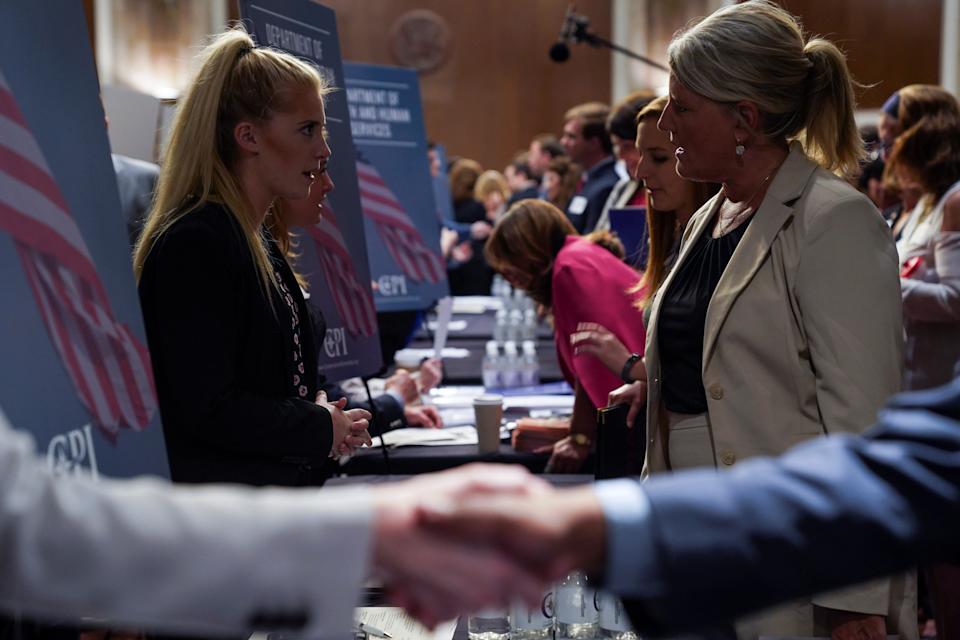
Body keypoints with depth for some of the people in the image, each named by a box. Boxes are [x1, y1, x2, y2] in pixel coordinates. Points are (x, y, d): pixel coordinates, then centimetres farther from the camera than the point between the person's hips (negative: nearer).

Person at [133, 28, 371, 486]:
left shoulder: (255, 240, 13)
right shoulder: (195, 243, -18)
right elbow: (207, 408, -23)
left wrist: (319, 411, 3)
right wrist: (323, 430, -12)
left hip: (276, 488, 10)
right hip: (217, 513, -10)